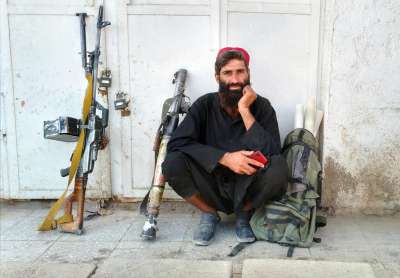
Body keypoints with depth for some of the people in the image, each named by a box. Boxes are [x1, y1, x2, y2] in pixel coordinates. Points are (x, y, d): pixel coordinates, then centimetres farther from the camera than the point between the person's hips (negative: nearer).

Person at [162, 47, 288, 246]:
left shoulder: (261, 106, -7)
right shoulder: (205, 105, -6)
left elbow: (270, 153, -21)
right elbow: (176, 143, -19)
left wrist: (245, 110, -24)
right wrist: (225, 158, -28)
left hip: (247, 191, 0)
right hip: (211, 189, 0)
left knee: (278, 165, -29)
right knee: (173, 163, -26)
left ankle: (244, 215, 0)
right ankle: (209, 214, 1)